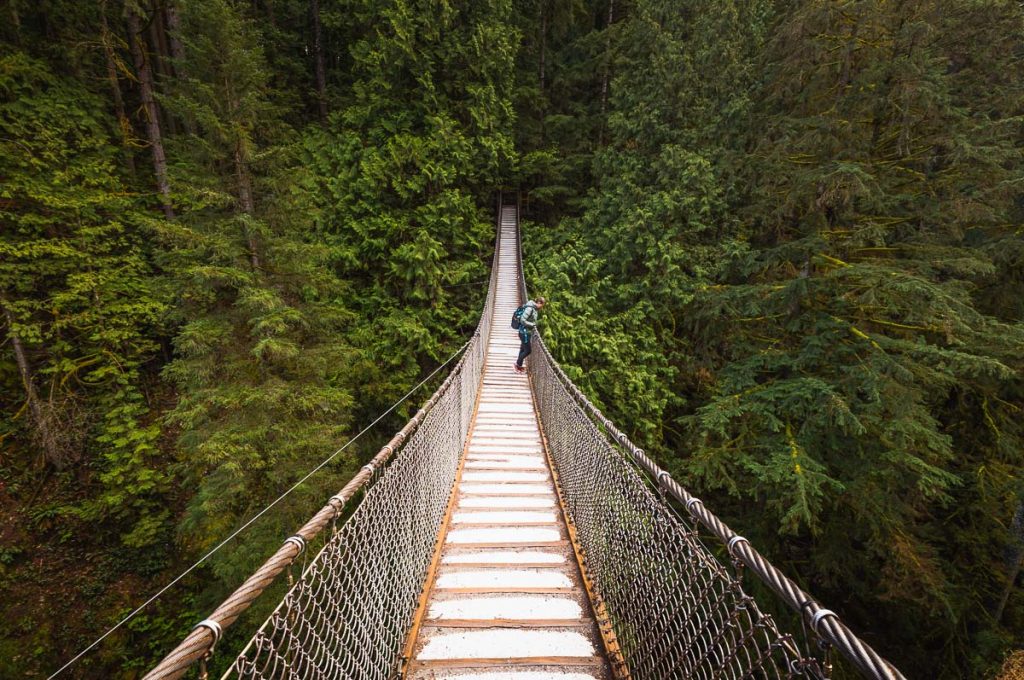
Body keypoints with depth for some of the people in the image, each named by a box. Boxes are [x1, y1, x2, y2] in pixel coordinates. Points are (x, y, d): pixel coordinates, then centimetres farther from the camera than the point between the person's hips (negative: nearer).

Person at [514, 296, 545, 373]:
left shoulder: (535, 309, 8)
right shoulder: (529, 308, -21)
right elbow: (522, 320, -25)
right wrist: (532, 324, -18)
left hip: (528, 333, 10)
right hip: (524, 333, -10)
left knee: (523, 349, 18)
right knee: (528, 350, -3)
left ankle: (519, 366, 30)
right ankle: (518, 364, 14)